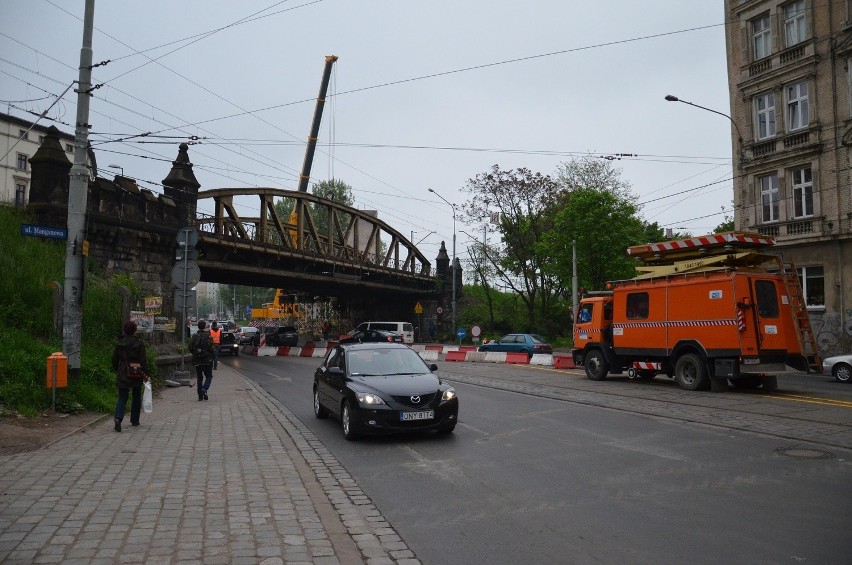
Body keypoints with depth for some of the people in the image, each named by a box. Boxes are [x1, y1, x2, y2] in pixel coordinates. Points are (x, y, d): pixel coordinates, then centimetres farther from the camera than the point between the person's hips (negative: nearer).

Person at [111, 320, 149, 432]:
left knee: (122, 398, 4)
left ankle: (118, 418, -20)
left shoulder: (119, 343, 0)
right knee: (136, 397, 15)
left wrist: (116, 371, 23)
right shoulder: (139, 343, -9)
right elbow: (143, 361, -10)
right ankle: (134, 421, 22)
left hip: (123, 375, 2)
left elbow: (114, 359, 8)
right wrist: (145, 374, -5)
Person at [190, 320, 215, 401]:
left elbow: (190, 348, 4)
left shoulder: (194, 336, 0)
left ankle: (200, 395, 12)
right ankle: (204, 389, -15)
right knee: (209, 376, 10)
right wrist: (213, 353, 7)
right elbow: (212, 348, -14)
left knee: (199, 377, 13)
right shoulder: (208, 336, -12)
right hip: (207, 360, -3)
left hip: (197, 361, 3)